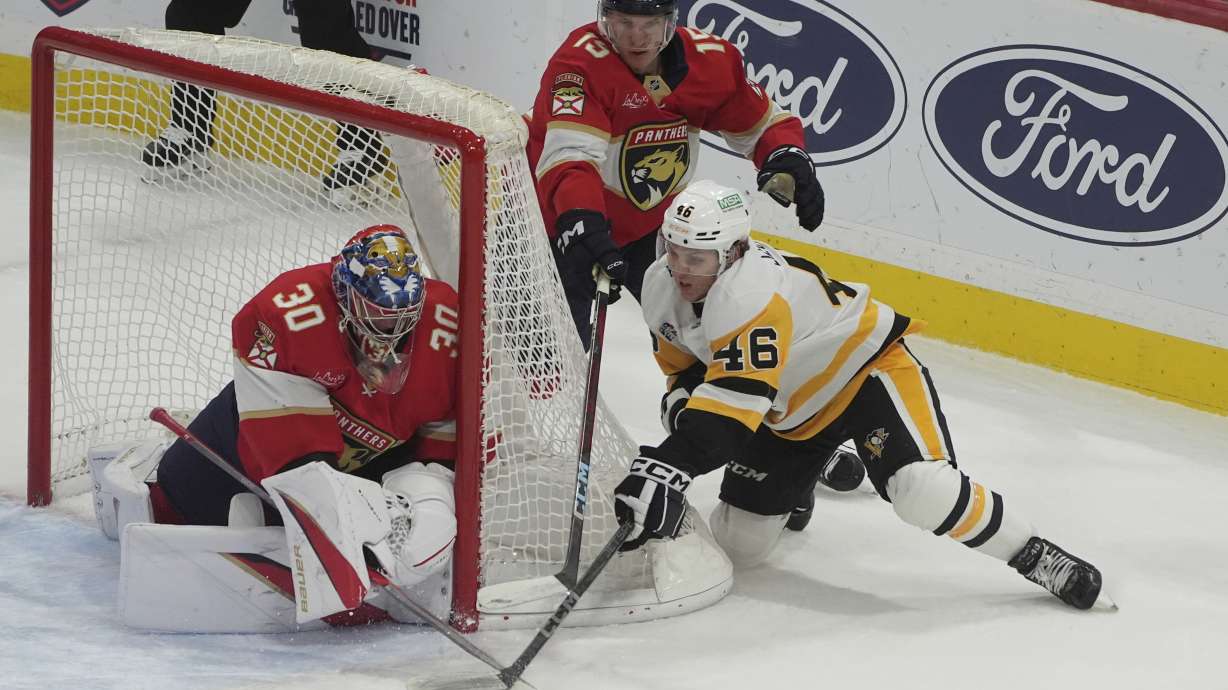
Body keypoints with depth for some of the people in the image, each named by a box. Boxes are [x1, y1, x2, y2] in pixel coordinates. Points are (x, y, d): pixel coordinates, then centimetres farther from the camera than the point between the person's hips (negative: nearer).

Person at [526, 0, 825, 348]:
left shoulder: (711, 58, -12)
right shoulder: (580, 62, -29)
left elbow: (764, 123, 0)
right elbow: (569, 154, -42)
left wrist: (788, 157, -22)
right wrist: (581, 222, -59)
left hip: (651, 223, 6)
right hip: (565, 224, -6)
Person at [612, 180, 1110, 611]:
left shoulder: (752, 290, -37)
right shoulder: (661, 287, -10)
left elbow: (738, 393, -47)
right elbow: (685, 365, 8)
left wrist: (673, 462, -56)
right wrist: (685, 415, -13)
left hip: (865, 368, -8)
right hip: (788, 410, 9)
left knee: (923, 490, -32)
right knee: (737, 544, 5)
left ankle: (1032, 556, -12)